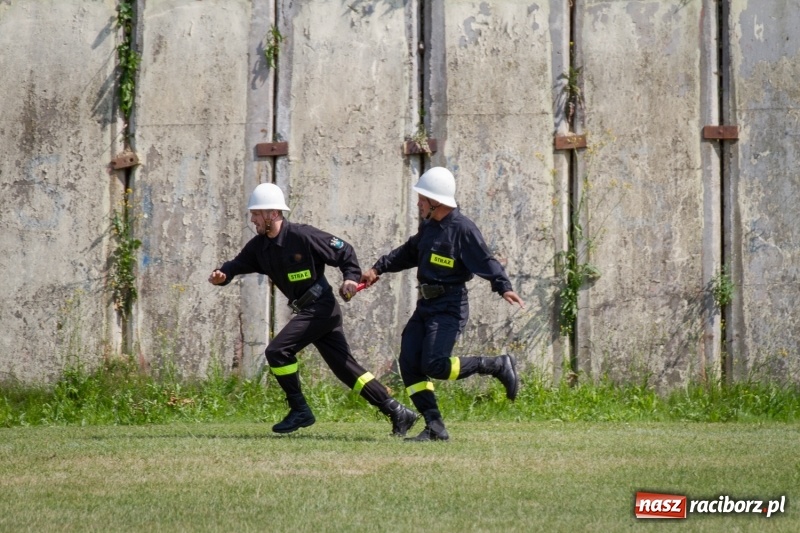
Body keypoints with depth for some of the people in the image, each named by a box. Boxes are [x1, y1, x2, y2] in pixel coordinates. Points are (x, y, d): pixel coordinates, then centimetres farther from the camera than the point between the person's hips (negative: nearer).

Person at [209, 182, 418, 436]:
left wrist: (351, 277, -23)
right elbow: (239, 263, 4)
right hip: (306, 311, 8)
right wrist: (222, 275, -17)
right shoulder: (259, 246, 7)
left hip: (321, 308, -8)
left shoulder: (303, 236, -16)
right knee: (346, 367, 8)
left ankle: (300, 411, -5)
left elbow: (344, 251, -10)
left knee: (277, 351, -16)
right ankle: (397, 412, 12)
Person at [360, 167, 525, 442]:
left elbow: (486, 262, -21)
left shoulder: (462, 228, -14)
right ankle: (435, 427, 1)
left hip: (450, 307, -9)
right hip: (426, 305, 9)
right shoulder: (428, 226, 11)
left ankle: (498, 366, -1)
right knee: (409, 363, -1)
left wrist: (504, 287, -35)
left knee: (434, 365, -18)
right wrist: (379, 268, 23)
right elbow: (409, 252, 28)